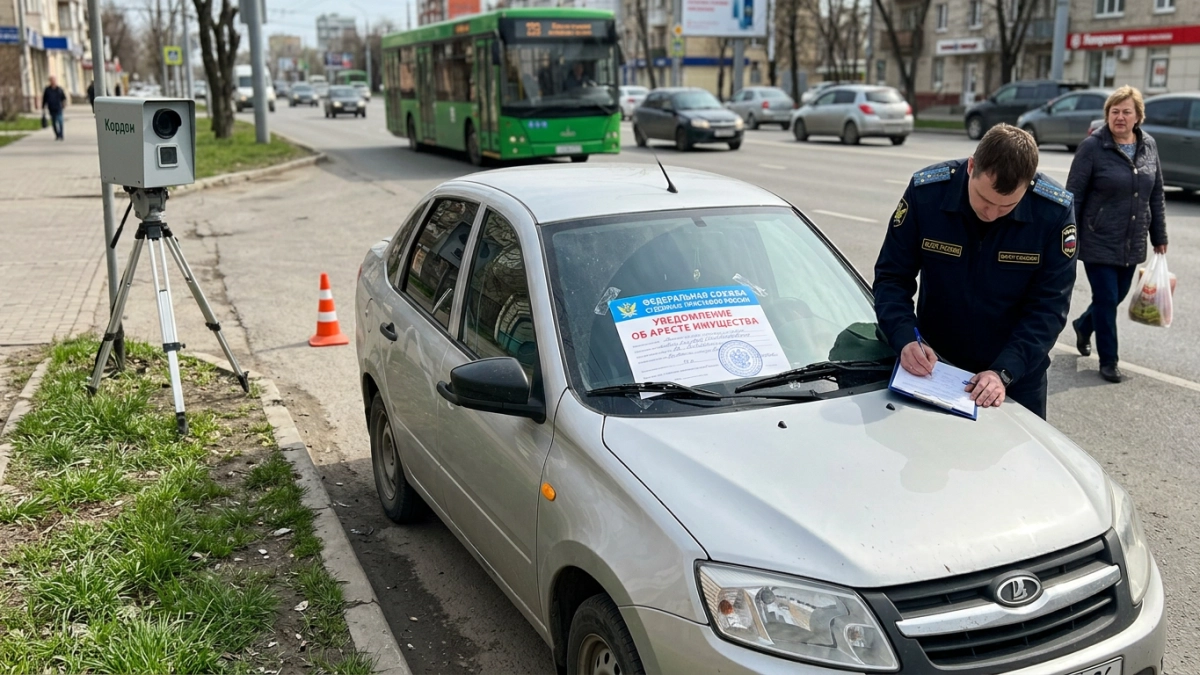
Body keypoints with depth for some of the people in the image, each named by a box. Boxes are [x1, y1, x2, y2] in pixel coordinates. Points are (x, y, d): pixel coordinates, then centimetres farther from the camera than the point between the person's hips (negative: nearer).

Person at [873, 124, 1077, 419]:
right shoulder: (926, 192, -19)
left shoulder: (1054, 212, -19)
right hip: (933, 365, 1)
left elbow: (1049, 306, -16)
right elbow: (891, 276, -13)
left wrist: (1005, 372, -28)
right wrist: (905, 338, -30)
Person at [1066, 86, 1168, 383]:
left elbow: (1156, 194, 11)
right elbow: (1074, 196, -10)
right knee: (1106, 299, -1)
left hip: (1132, 243, 5)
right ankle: (1108, 360, 14)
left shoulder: (1149, 145, 5)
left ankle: (1084, 325, 44)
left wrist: (1159, 236, 11)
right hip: (1099, 242, -5)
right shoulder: (1093, 146, -11)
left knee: (1118, 296, 16)